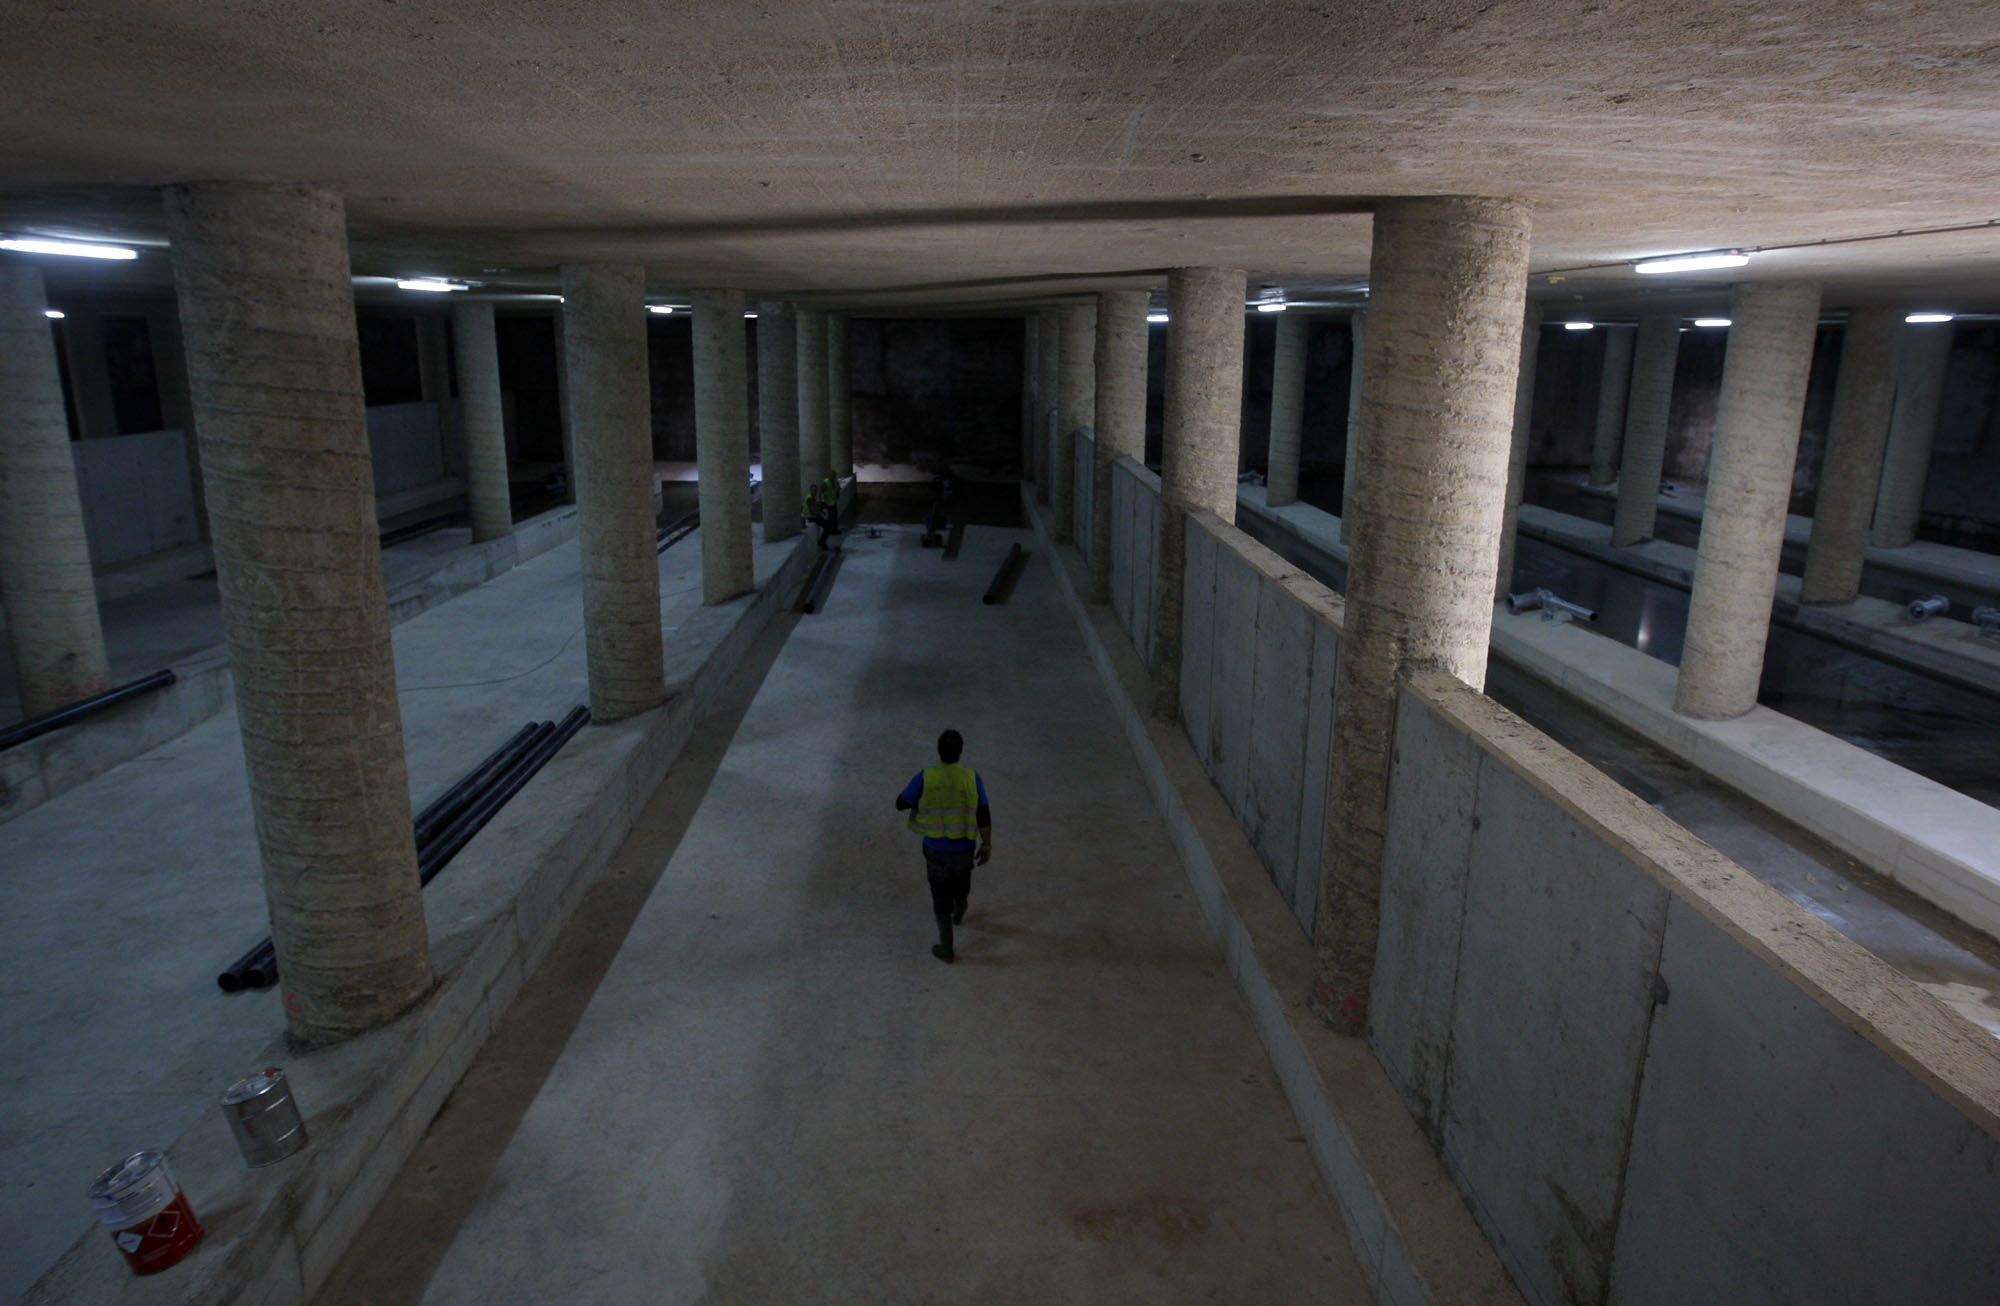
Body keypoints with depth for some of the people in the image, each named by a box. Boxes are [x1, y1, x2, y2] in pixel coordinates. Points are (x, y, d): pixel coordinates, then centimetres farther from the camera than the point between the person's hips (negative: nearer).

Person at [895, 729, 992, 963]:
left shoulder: (924, 777, -17)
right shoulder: (971, 777, -15)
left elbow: (901, 804, -6)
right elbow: (983, 815, -12)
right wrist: (987, 845, -2)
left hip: (936, 849, -2)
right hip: (964, 847, 2)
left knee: (941, 897, 12)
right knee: (961, 882, 31)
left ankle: (946, 949, 20)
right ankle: (959, 915, 60)